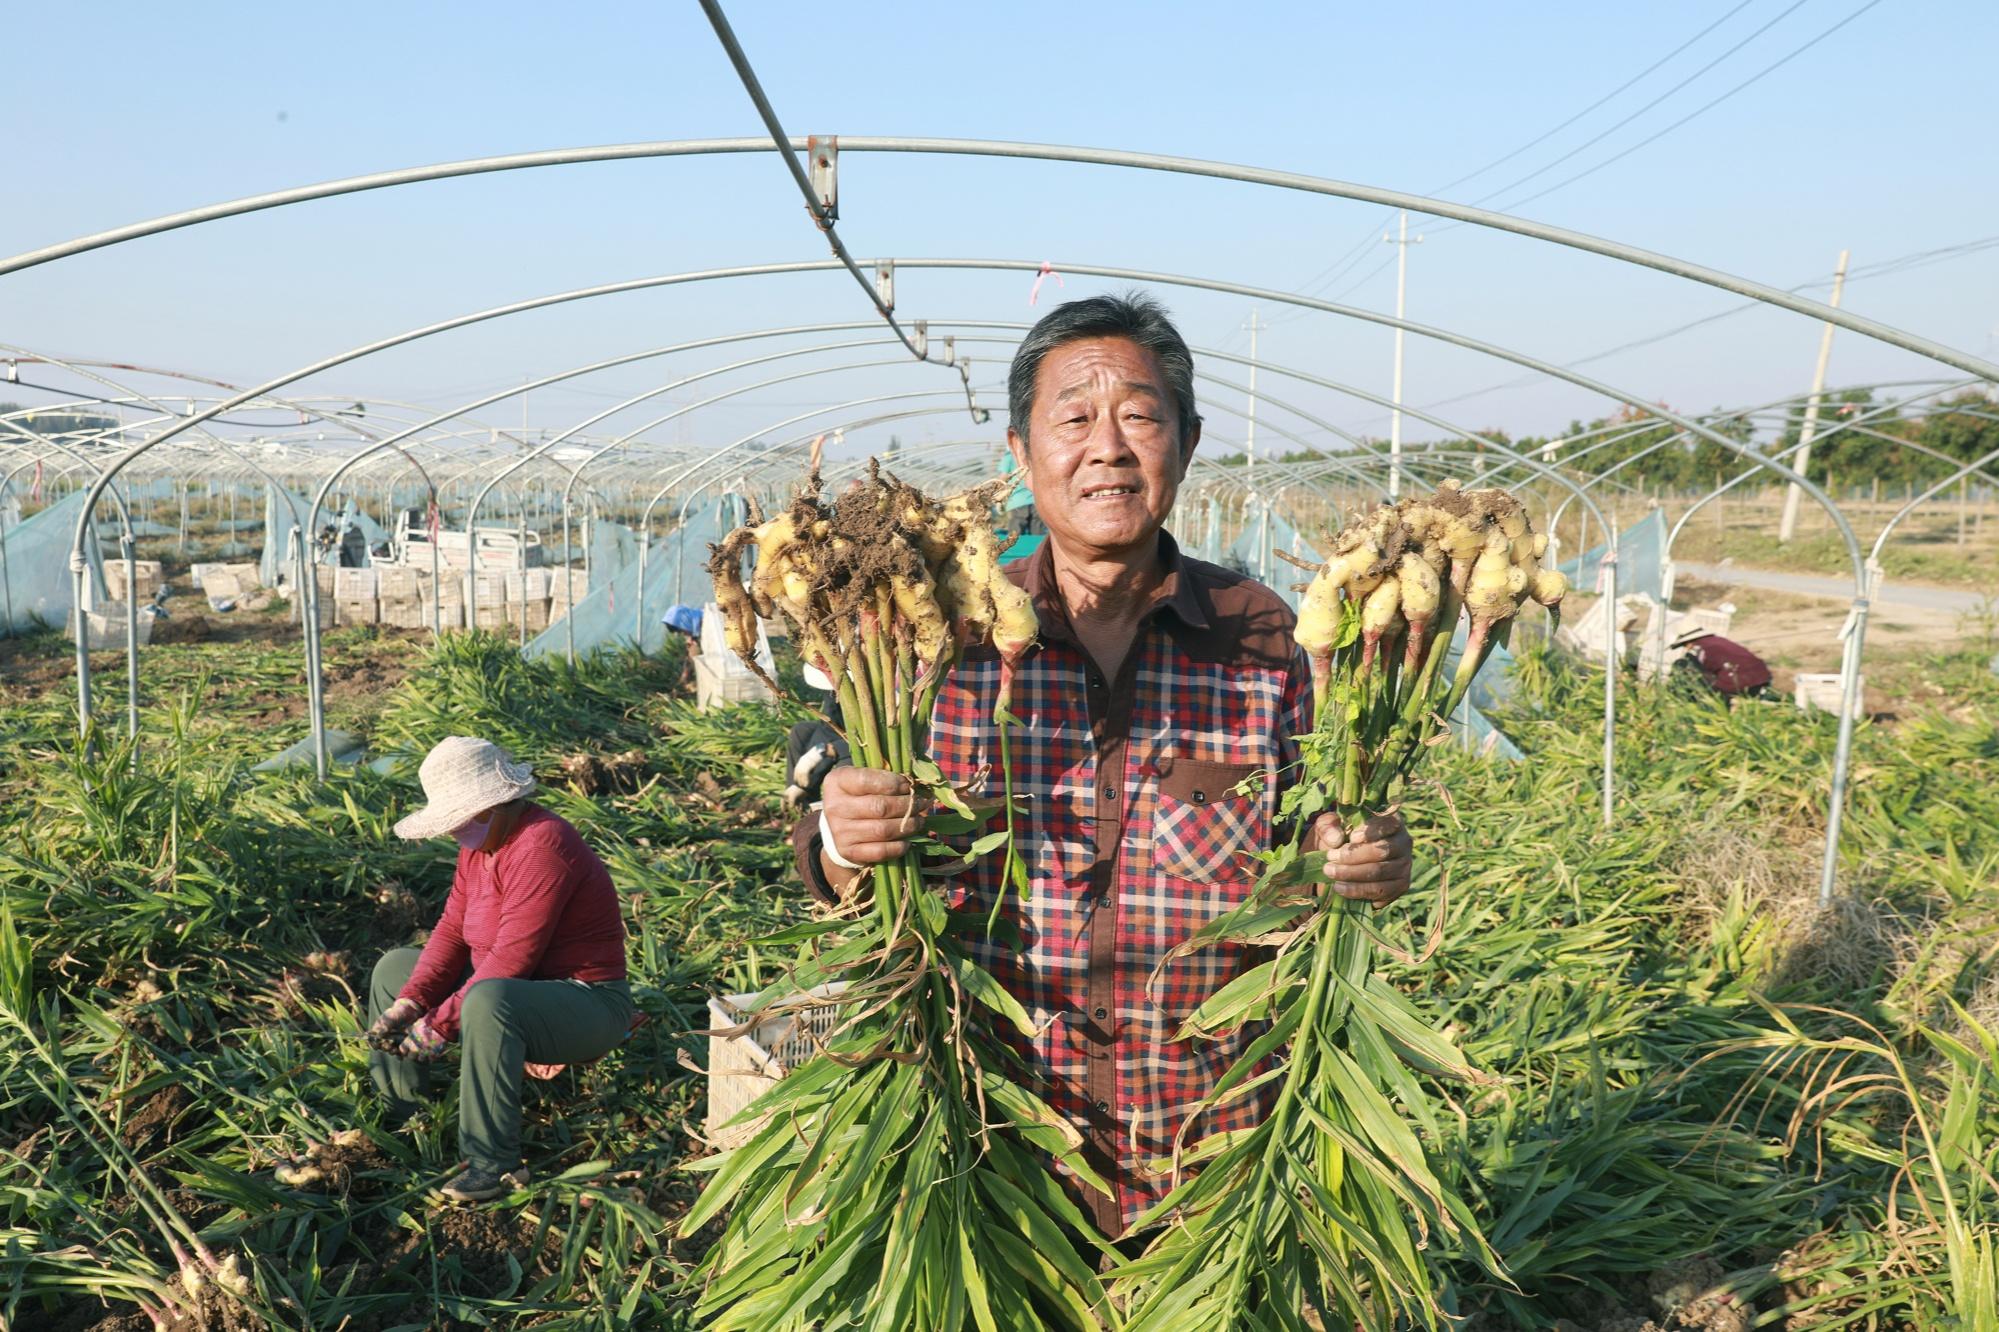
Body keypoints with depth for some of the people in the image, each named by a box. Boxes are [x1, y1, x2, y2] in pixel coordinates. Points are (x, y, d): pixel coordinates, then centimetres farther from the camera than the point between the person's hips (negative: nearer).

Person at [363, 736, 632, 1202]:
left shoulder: (539, 846, -26)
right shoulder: (481, 842, 4)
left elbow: (510, 961, -29)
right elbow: (452, 928, 2)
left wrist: (441, 1023, -25)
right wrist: (410, 1002, -11)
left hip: (587, 1003, -10)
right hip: (512, 987, 10)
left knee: (489, 1000, -41)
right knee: (393, 968, 13)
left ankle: (494, 1166, -30)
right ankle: (401, 1114, 15)